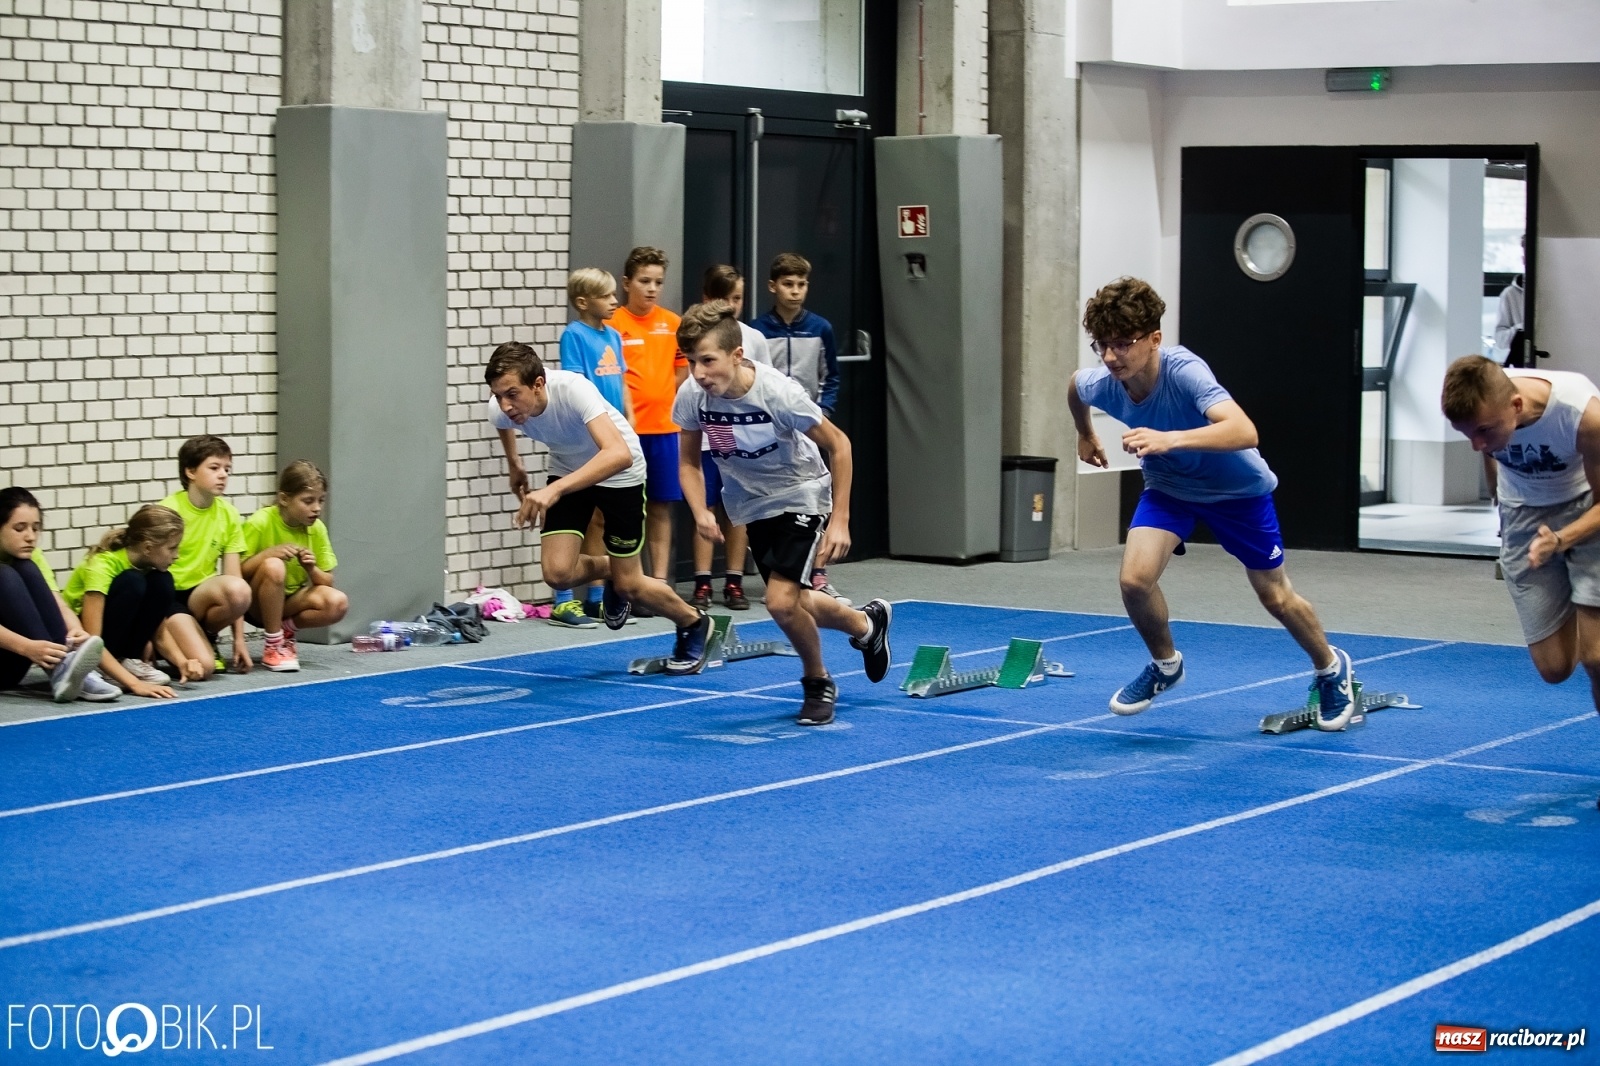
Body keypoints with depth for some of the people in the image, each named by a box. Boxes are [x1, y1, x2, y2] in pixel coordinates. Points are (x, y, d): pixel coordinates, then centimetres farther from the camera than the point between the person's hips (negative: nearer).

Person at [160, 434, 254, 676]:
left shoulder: (228, 514, 1)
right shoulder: (168, 511, -12)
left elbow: (233, 578, 1)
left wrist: (239, 638, -2)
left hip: (201, 596, 5)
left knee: (240, 591, -32)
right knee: (202, 666, -30)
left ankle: (206, 637, 0)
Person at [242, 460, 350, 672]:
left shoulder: (316, 529, -3)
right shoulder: (260, 523, -17)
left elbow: (327, 582, 1)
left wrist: (311, 569, -20)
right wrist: (268, 553, -32)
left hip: (289, 600, 4)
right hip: (255, 604, -4)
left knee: (338, 603, -24)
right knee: (273, 566, -36)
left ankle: (284, 629, 1)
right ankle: (273, 646, -22)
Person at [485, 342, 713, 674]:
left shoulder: (573, 390, -40)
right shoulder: (501, 410, -24)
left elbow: (619, 454, -54)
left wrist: (555, 490, -65)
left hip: (619, 472, -4)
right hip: (567, 467, 4)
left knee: (628, 585, 0)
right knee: (557, 573, -13)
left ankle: (695, 625, 29)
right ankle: (609, 569, 22)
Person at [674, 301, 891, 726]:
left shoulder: (777, 393, -31)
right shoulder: (691, 397, -20)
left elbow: (838, 445, -18)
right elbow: (688, 462, -3)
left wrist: (840, 520, -19)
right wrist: (701, 512, -21)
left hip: (802, 496, -5)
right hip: (752, 505, 5)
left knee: (781, 602, -19)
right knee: (796, 603, 15)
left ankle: (817, 682, 10)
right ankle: (866, 623, 46)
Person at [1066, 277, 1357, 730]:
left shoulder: (1184, 371, -40)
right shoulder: (1099, 384, -25)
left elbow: (1244, 431, -56)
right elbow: (1074, 386, 3)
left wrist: (1170, 440, -69)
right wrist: (1085, 435, 19)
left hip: (1238, 488, -3)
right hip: (1168, 487, 3)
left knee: (1275, 596, 10)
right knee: (1135, 578, -19)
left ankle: (1331, 669, 40)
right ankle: (1165, 664, 11)